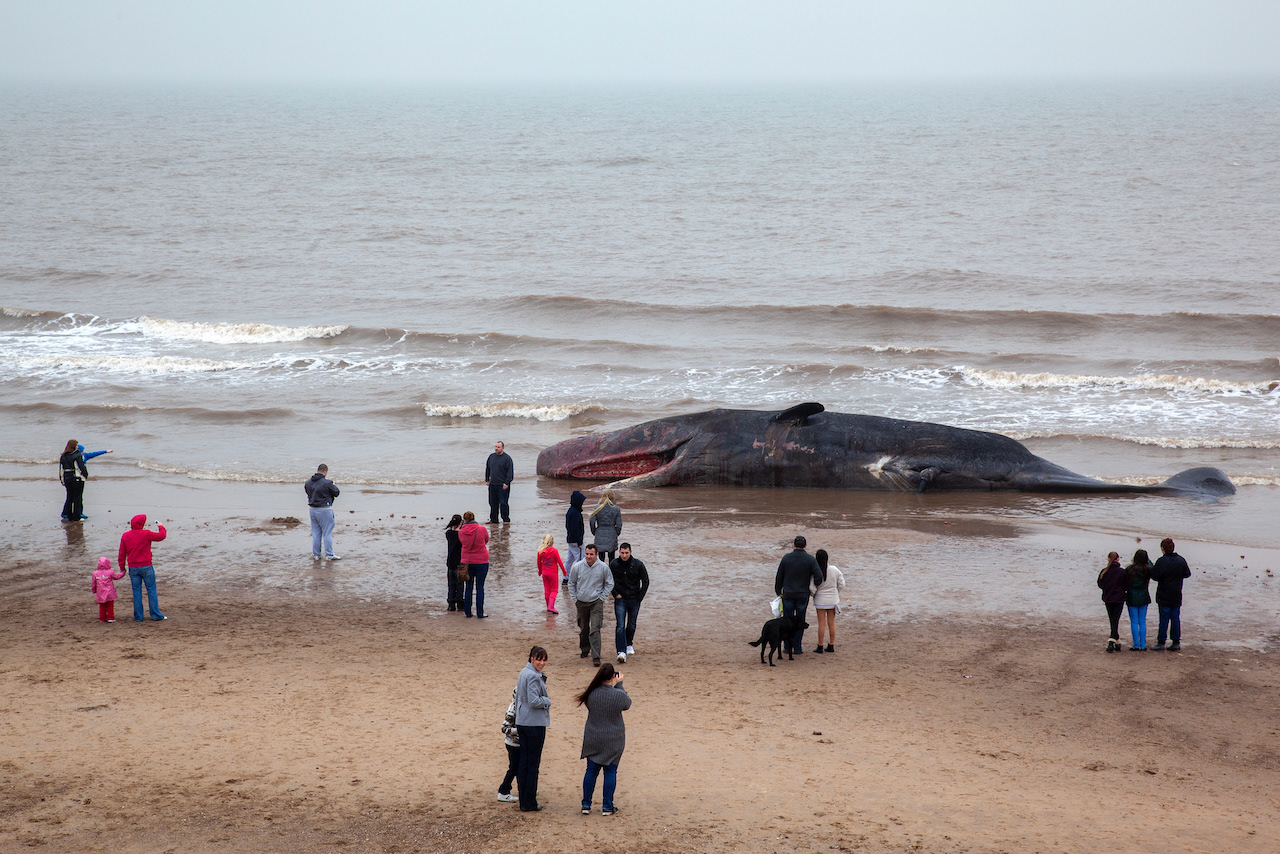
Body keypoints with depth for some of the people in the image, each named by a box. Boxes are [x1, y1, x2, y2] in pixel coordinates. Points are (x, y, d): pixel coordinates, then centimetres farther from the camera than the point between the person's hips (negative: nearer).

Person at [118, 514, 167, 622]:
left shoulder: (125, 536, 0)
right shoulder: (146, 534, -11)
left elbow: (122, 553, 5)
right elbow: (161, 536, -1)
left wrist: (122, 566, 16)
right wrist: (161, 527, 19)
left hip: (133, 568, 3)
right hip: (146, 566, -3)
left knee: (136, 592, 8)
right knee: (151, 590, 6)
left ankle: (138, 616, 9)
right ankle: (155, 614, 7)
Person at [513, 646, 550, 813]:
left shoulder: (524, 673, 12)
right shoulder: (534, 676, -17)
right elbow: (534, 701, -25)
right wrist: (547, 701, -5)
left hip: (522, 722, 9)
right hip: (534, 723, -9)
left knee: (523, 762, 11)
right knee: (533, 764, -2)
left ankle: (523, 801, 16)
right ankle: (529, 803, 2)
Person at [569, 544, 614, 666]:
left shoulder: (603, 568, -8)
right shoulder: (577, 567, -5)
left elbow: (609, 584, 8)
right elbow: (571, 583, 10)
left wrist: (601, 597, 1)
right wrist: (575, 599, 6)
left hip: (596, 602, -2)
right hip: (581, 602, 2)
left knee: (595, 630, -13)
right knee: (583, 629, 15)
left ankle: (596, 657, -16)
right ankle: (585, 649, 38)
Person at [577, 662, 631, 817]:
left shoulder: (591, 693, -11)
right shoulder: (618, 695, -18)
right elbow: (627, 704, 3)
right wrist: (619, 685, 10)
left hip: (593, 739, 3)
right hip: (613, 740, -3)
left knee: (591, 771, 11)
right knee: (610, 771, 8)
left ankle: (586, 804, 15)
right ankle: (607, 806, 11)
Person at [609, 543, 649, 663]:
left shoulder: (638, 564, -7)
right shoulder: (614, 564, -4)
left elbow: (645, 581, 2)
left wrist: (639, 598, -1)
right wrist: (615, 594, 0)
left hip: (634, 599, 1)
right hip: (620, 599, -1)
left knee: (632, 625, 12)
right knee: (620, 626, -12)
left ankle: (629, 644, 38)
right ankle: (621, 652, -17)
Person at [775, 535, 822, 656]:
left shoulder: (786, 558, -5)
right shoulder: (810, 559, -8)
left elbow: (779, 577, 1)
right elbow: (819, 576, -13)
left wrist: (778, 591, 15)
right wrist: (815, 586, 9)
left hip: (788, 595, 0)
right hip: (803, 595, 0)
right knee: (799, 622, 8)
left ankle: (787, 647, 10)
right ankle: (797, 648, 9)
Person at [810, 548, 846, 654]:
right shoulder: (835, 570, -8)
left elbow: (812, 589, -18)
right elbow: (841, 585, -1)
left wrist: (812, 594, 5)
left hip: (820, 601, -3)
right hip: (833, 600, 3)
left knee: (821, 624, 3)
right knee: (831, 623, 11)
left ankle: (820, 646, 7)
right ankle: (831, 645, 16)